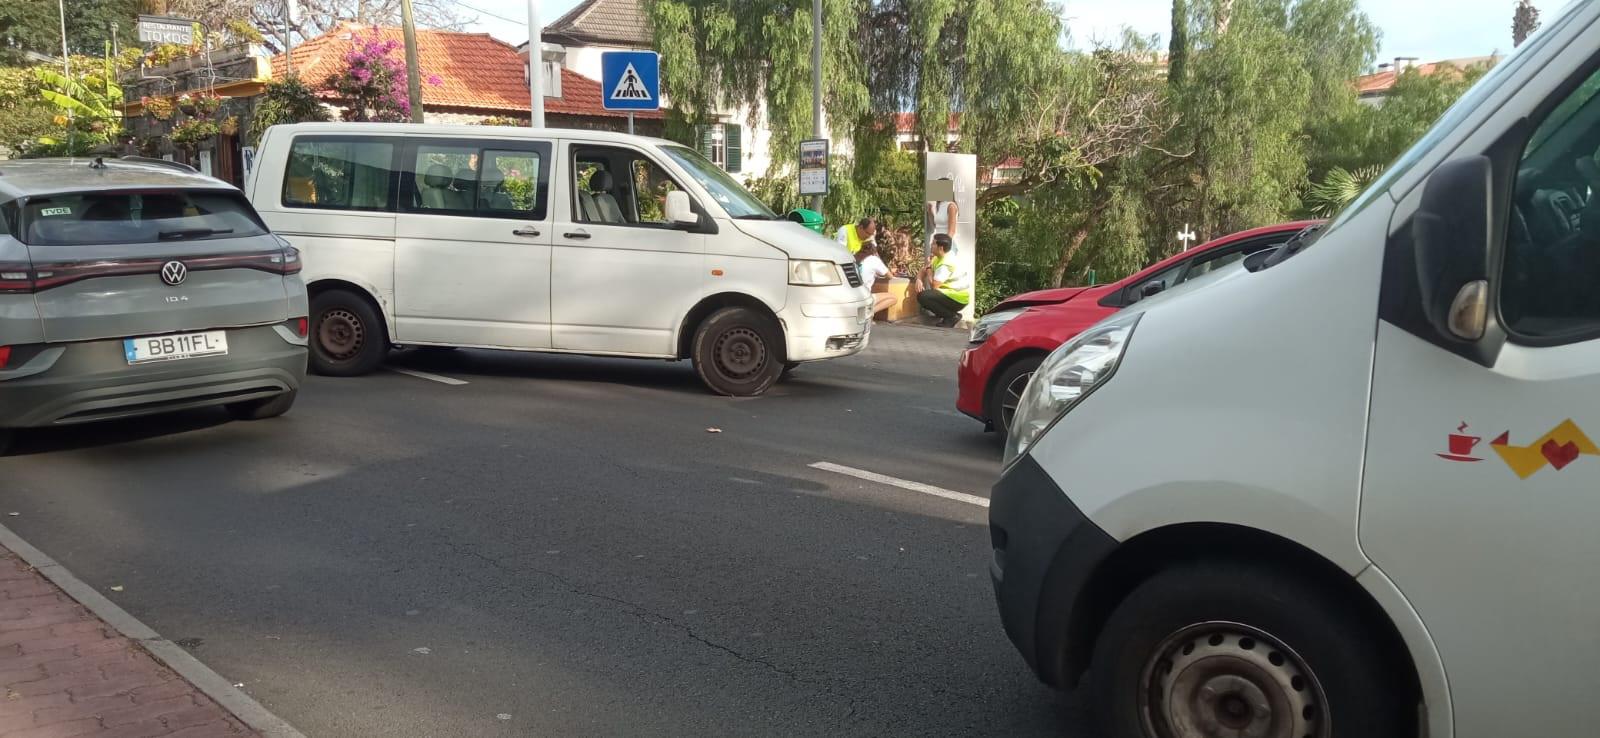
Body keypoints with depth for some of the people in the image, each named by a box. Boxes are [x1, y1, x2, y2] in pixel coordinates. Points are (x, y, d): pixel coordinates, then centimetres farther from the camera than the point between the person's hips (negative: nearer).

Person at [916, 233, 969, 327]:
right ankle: (949, 314, 9)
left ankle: (952, 316, -11)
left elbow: (934, 286, -25)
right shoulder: (938, 258, 9)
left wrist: (929, 269, -8)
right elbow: (923, 271, 12)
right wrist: (919, 279, -12)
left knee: (922, 296, -20)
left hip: (958, 298, -10)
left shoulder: (945, 264, -22)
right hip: (951, 293, 10)